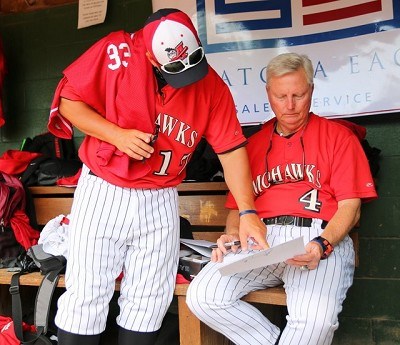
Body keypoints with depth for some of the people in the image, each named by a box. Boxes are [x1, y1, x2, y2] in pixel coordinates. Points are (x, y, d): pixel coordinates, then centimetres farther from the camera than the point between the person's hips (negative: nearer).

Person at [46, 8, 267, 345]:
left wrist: (248, 213, -8)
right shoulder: (117, 51, -8)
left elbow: (232, 150, -2)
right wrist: (117, 135, -17)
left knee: (148, 303, 6)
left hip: (160, 202, 2)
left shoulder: (211, 84, -2)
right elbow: (68, 102, -3)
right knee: (85, 295, 0)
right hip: (103, 191, -2)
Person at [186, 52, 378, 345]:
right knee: (202, 296, -21)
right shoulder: (254, 144, 23)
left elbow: (350, 208, 3)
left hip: (321, 238, -3)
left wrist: (322, 245, -16)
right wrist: (232, 234, 0)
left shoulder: (338, 136, 12)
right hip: (260, 238, 4)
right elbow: (237, 205, 23)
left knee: (315, 321, -34)